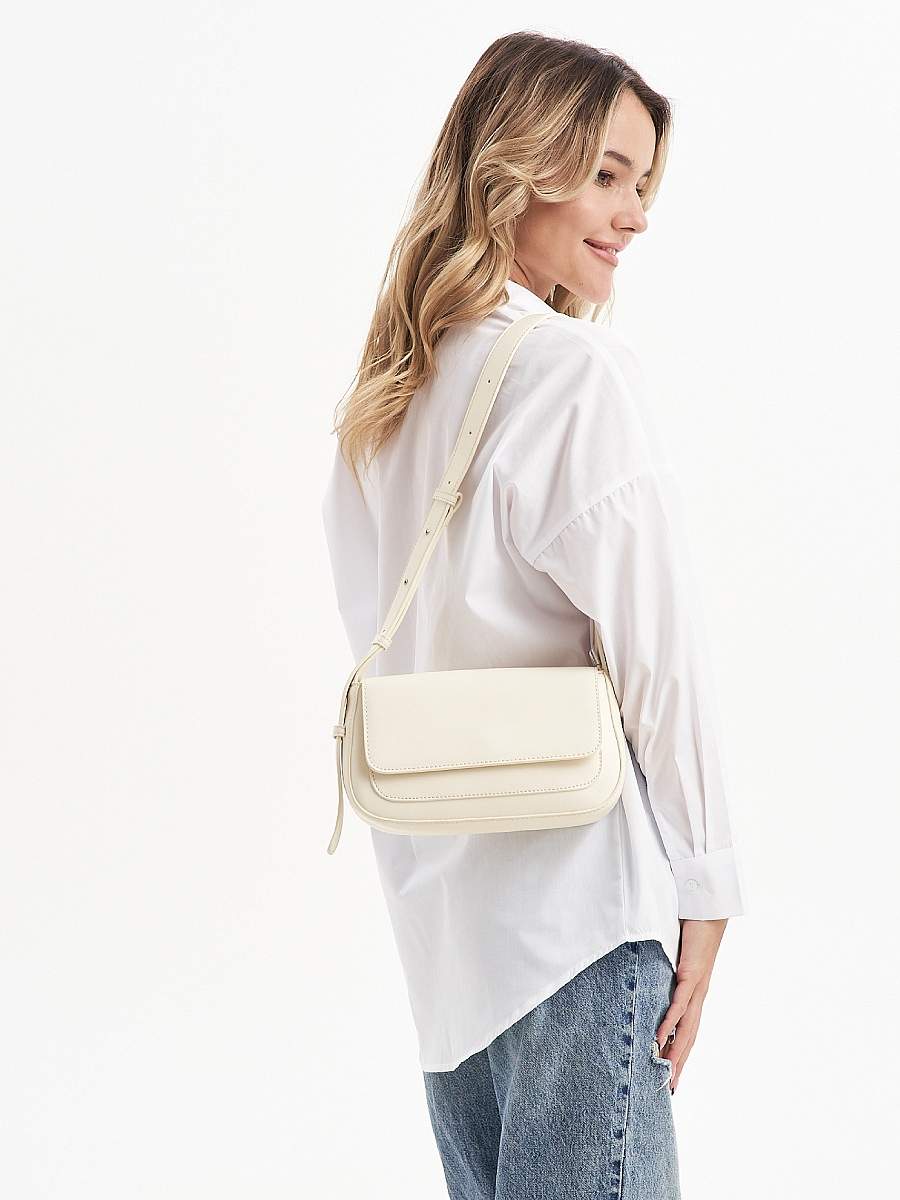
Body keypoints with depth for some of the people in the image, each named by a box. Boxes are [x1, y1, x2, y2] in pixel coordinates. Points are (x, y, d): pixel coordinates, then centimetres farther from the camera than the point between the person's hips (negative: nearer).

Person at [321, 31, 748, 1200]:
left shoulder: (389, 388, 11)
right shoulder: (576, 371, -14)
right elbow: (657, 652, -15)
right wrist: (707, 886, -7)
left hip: (435, 890, 9)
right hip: (573, 890, -8)